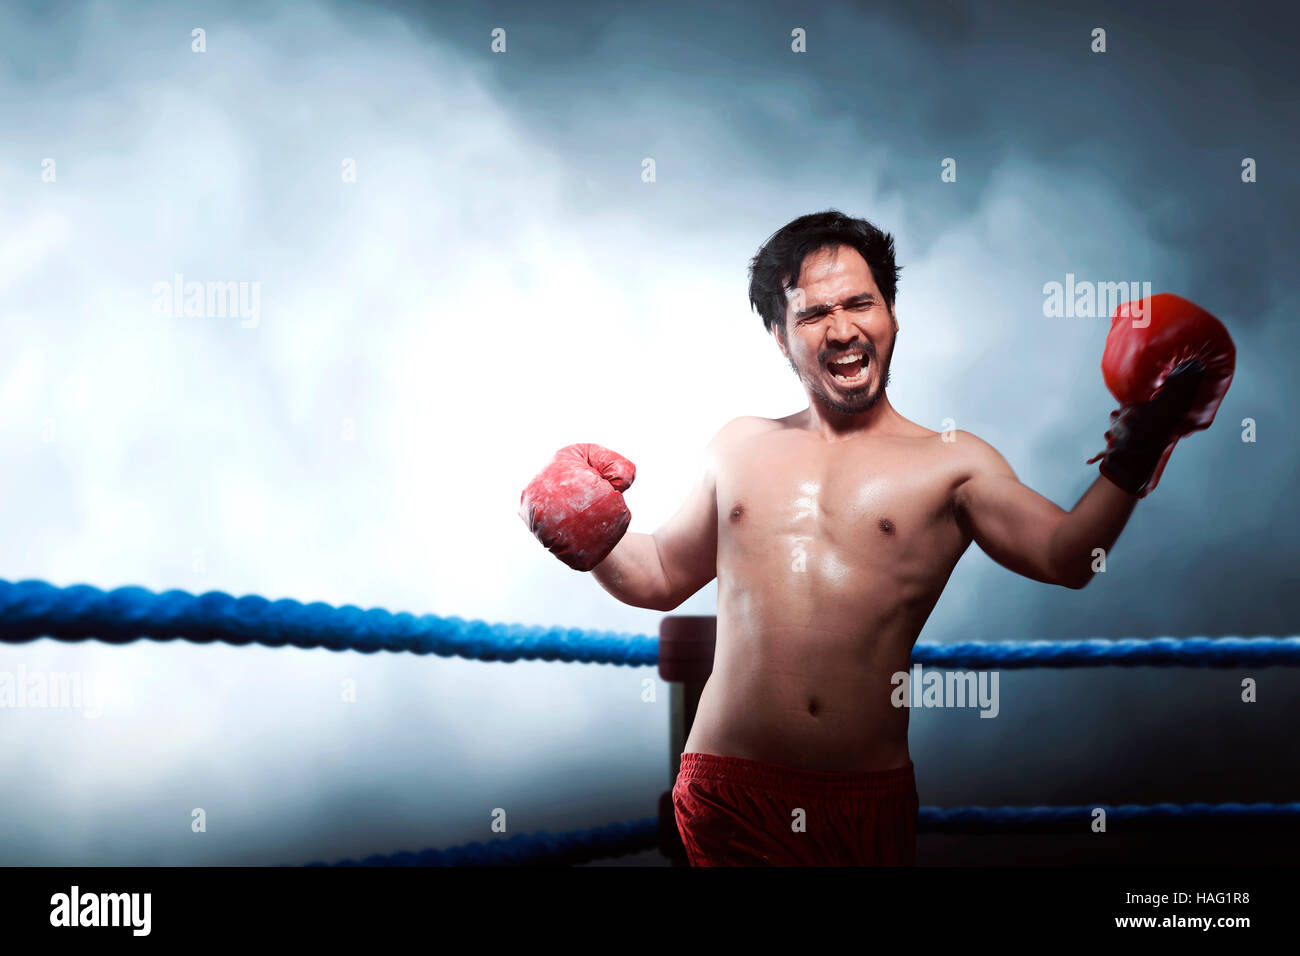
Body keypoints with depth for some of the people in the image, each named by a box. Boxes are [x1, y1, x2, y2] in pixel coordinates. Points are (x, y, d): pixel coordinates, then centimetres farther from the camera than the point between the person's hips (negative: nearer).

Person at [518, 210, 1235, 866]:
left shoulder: (952, 462, 3)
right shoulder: (738, 448, 13)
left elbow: (1064, 556, -9)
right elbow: (663, 575, 23)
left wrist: (1129, 462, -22)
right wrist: (596, 540, 5)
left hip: (868, 804, -1)